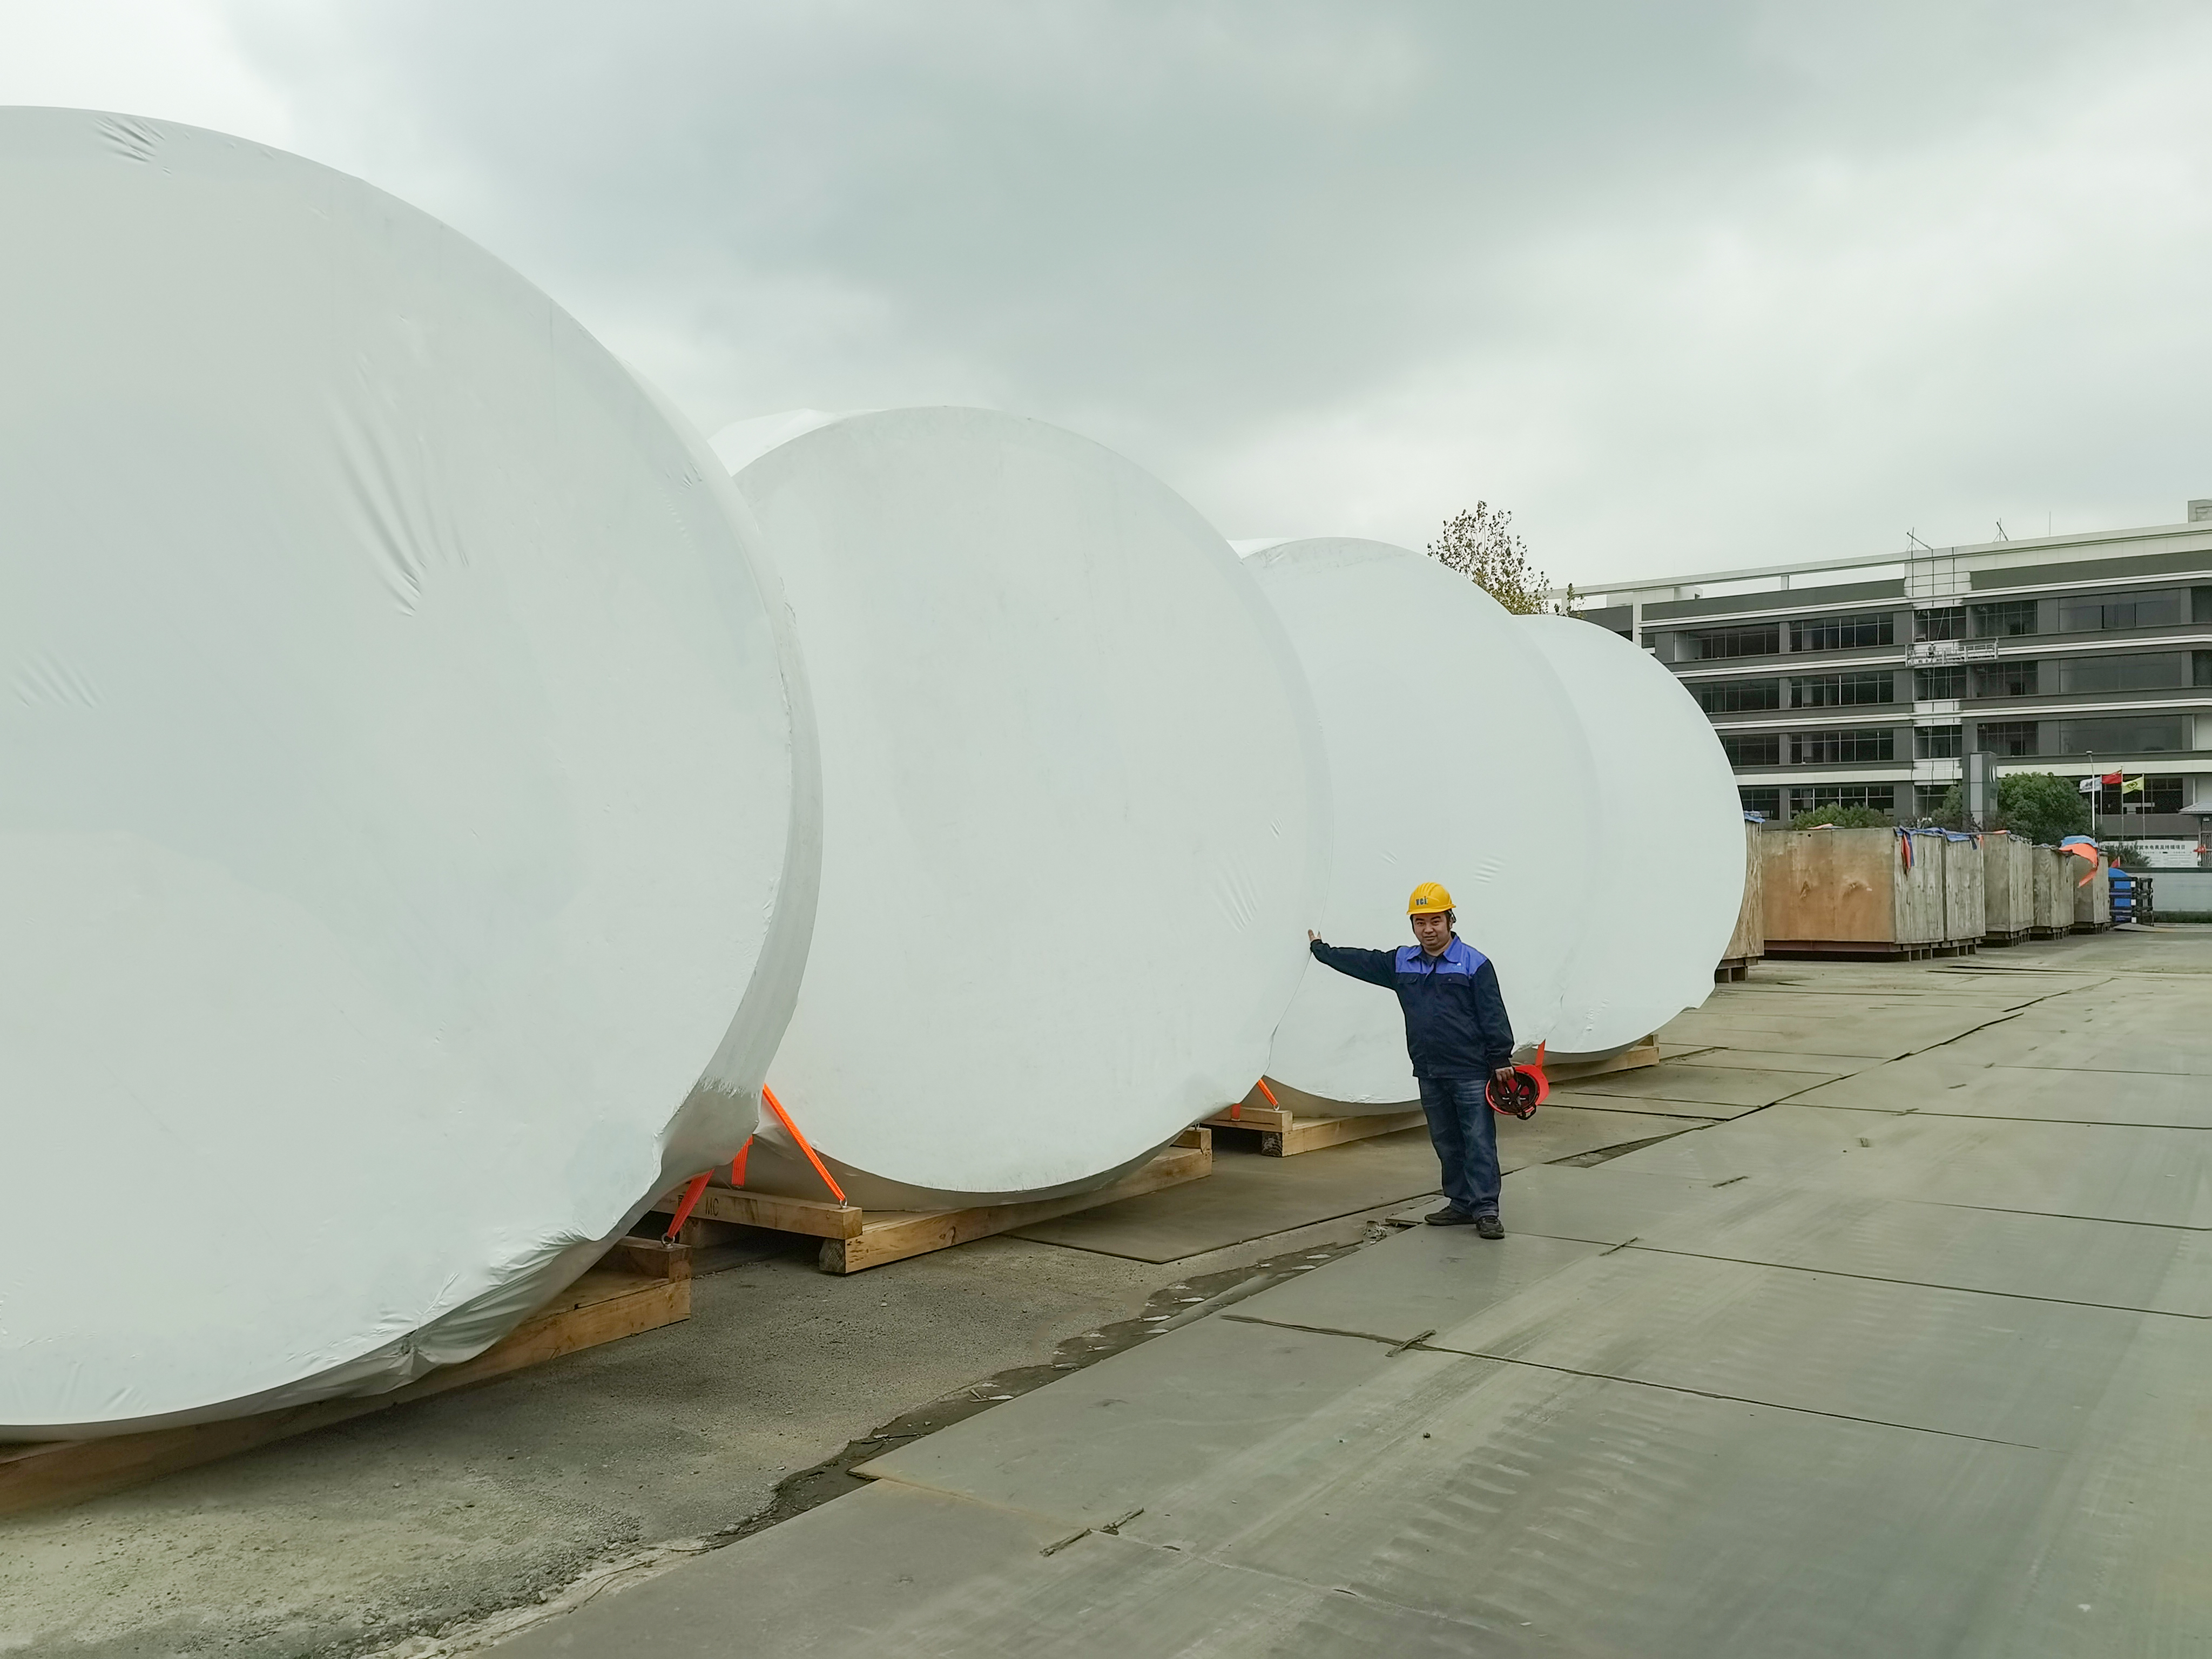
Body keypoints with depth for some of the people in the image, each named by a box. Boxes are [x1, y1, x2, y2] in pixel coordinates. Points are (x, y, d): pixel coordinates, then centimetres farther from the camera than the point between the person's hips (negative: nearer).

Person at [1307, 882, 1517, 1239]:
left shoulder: (1474, 963, -5)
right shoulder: (1401, 963, 10)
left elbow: (1493, 1015, -7)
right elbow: (1360, 962, 21)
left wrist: (1501, 1059, -10)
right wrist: (1321, 950, 28)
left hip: (1471, 1072, -6)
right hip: (1429, 1074, 6)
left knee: (1479, 1142, -4)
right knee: (1446, 1143, 11)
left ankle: (1486, 1210, -2)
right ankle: (1460, 1204, 20)